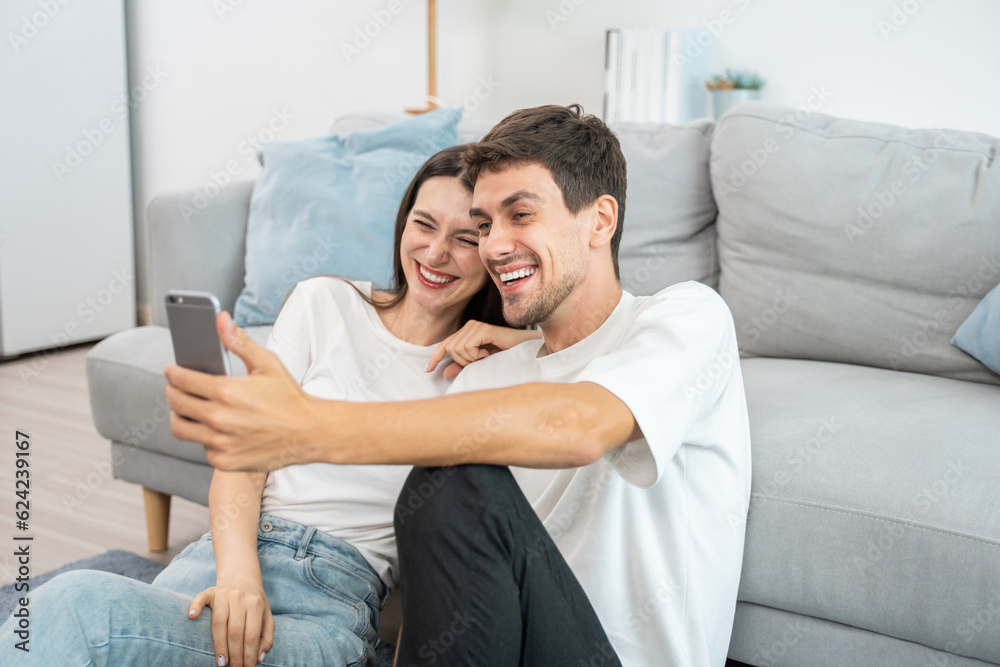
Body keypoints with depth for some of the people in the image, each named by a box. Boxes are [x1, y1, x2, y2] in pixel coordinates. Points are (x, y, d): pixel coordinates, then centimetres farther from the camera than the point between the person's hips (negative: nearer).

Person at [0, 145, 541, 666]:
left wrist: (511, 340, -4)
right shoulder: (326, 303, 10)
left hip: (337, 599, -2)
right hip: (228, 552, 2)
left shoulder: (482, 368, 10)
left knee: (77, 608, -29)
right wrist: (238, 572, -13)